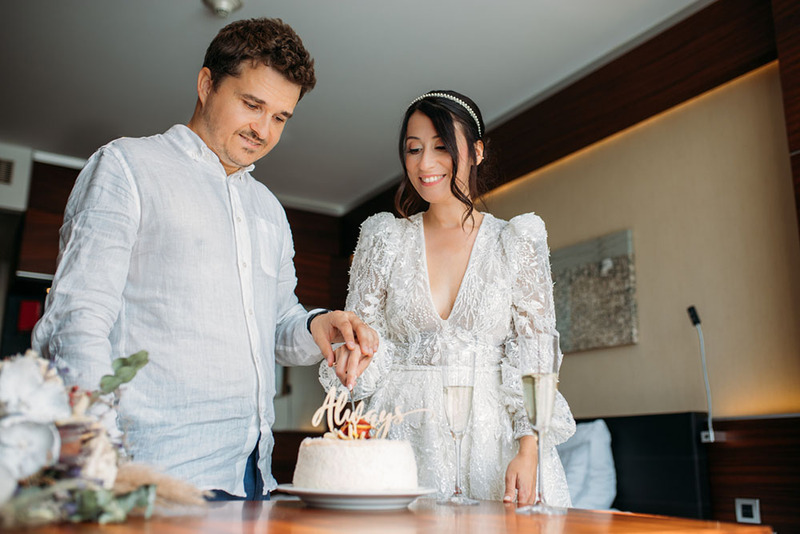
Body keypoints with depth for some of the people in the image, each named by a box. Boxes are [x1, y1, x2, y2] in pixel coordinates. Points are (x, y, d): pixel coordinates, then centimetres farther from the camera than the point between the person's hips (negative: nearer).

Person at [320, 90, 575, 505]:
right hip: (404, 433, 1)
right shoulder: (384, 240, 6)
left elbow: (534, 357, 0)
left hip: (491, 437, 0)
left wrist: (528, 452, -11)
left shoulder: (517, 244, 3)